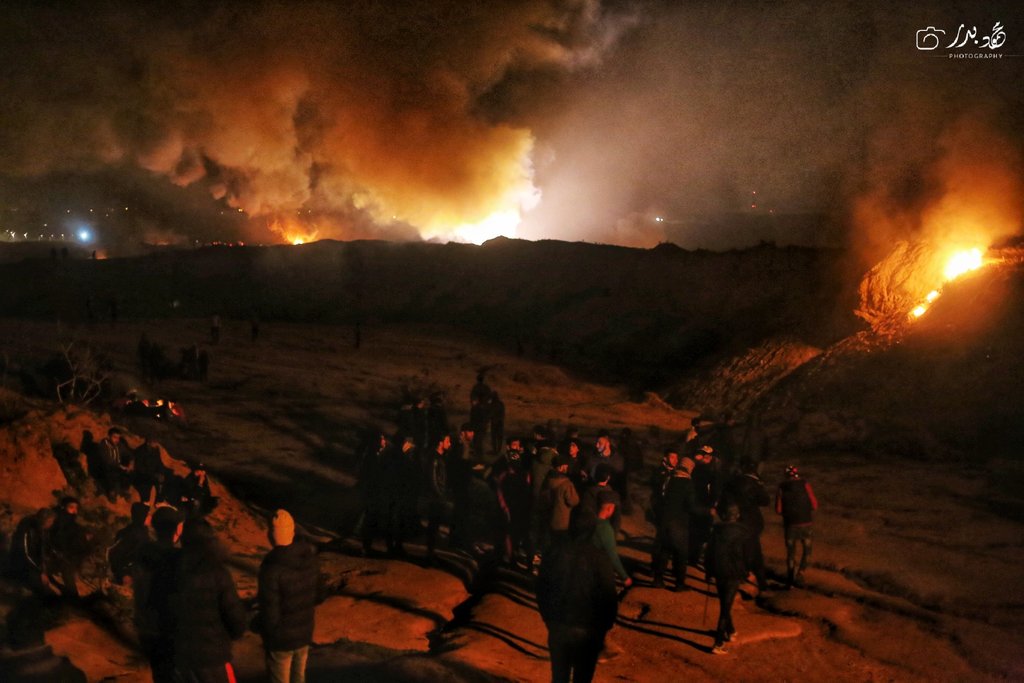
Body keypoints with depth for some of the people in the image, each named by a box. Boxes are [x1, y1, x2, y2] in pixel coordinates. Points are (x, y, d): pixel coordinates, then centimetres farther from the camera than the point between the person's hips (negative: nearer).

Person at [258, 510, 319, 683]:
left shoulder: (272, 567, -28)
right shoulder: (311, 557, -8)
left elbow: (270, 612, -22)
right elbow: (317, 594, 4)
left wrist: (267, 634, -4)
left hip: (281, 638, -5)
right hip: (305, 633, 5)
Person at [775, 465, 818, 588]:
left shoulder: (781, 488, -2)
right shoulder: (805, 484, -6)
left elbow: (778, 509, -4)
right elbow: (814, 505, -8)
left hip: (790, 524, 1)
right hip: (806, 523, -1)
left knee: (791, 551, 17)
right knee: (806, 550, 17)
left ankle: (790, 578, 21)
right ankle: (800, 573, 0)